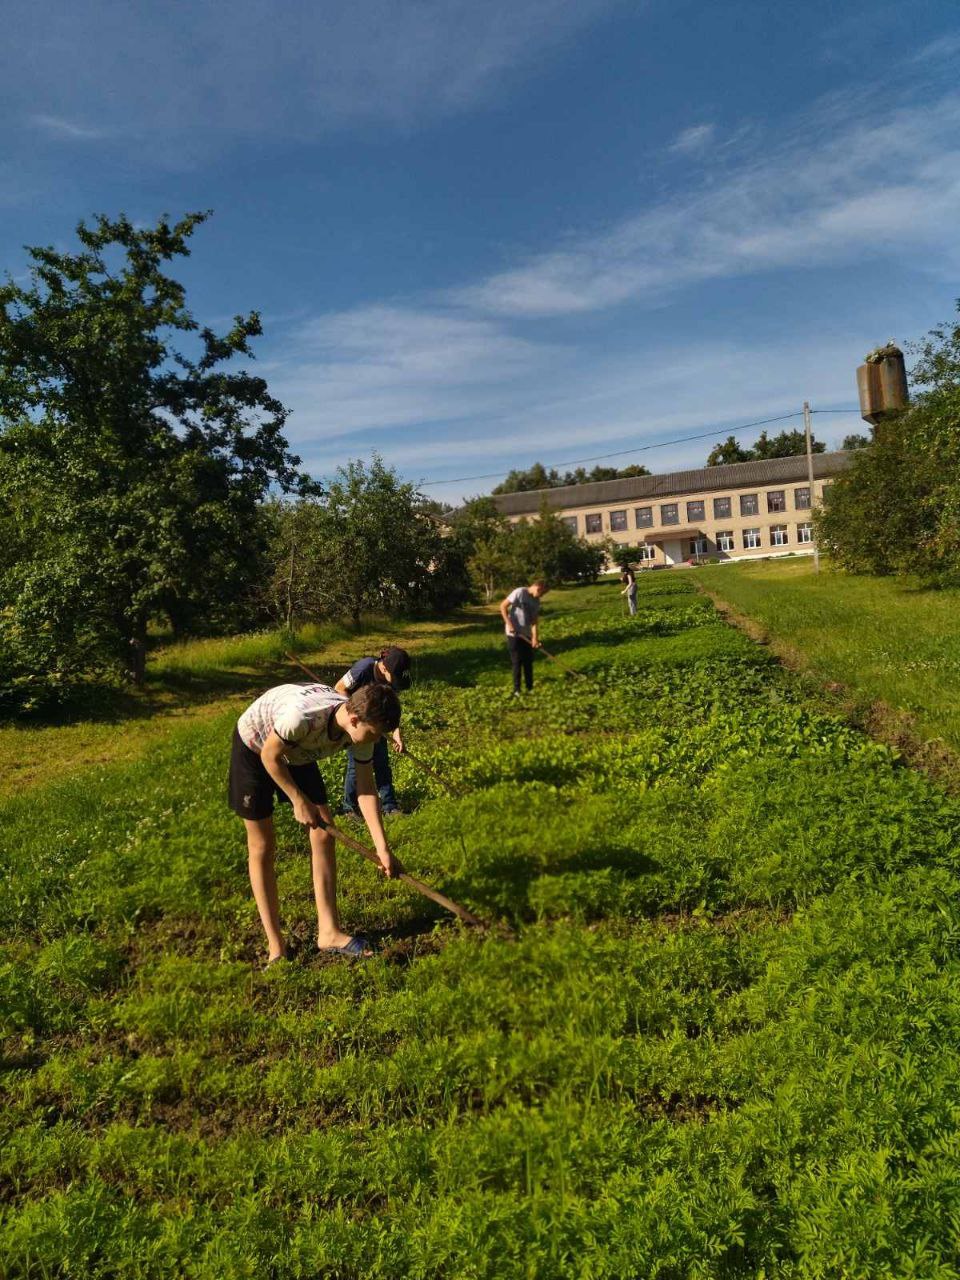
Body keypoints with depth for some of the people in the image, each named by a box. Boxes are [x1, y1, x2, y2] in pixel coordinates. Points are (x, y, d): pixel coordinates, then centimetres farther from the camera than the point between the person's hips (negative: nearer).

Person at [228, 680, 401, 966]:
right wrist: (299, 801, -19)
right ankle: (276, 947, 9)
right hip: (254, 749, -6)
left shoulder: (361, 728, -22)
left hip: (297, 752, 6)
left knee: (324, 834, -2)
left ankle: (328, 932, 7)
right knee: (262, 848, -1)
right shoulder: (303, 715, -43)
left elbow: (366, 791, -15)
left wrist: (382, 848, -17)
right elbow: (270, 755, -24)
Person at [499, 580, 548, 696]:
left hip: (527, 635, 7)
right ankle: (516, 690, 5)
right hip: (514, 634, -7)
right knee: (517, 662, -3)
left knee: (528, 661, 9)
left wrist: (535, 637, -7)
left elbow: (535, 620, 5)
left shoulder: (536, 601, 7)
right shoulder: (520, 592, -14)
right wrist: (509, 624, -19)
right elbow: (503, 606, -14)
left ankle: (530, 688, 19)